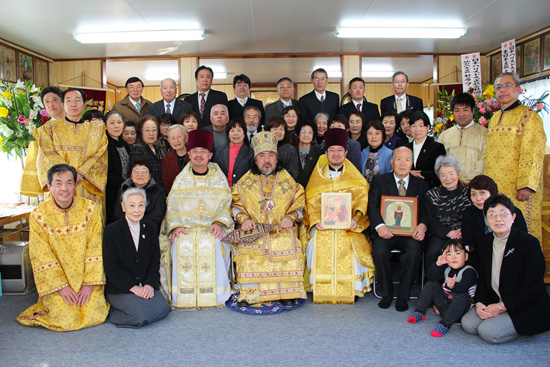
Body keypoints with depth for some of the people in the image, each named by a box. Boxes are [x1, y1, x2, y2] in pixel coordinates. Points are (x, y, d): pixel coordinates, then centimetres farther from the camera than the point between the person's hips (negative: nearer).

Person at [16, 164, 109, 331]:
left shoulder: (90, 209, -6)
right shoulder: (39, 215, -7)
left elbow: (95, 249, -6)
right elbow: (42, 257, -6)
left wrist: (89, 283, -13)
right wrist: (61, 286, -13)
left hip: (86, 278, 1)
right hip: (55, 280, 0)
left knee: (95, 316, -12)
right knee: (65, 320, -15)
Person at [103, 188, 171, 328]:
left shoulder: (151, 228, 7)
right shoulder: (111, 230, -5)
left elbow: (155, 260, 7)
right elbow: (110, 267, -8)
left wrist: (150, 284, -9)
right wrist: (132, 287, -16)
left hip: (146, 286, 5)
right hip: (120, 288, -5)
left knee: (163, 309, -18)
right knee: (140, 315, -26)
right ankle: (113, 312, 3)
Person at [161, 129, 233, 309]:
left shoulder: (219, 179, 14)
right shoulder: (181, 180, 17)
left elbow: (226, 205, 7)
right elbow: (172, 207, 11)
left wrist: (219, 222, -13)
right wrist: (175, 226, -8)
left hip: (212, 228, -1)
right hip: (185, 228, 1)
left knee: (213, 245, -34)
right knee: (182, 246, -32)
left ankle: (213, 296, -21)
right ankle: (183, 296, -20)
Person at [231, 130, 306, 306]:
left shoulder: (288, 181, 16)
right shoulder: (245, 182, 17)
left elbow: (299, 205, 12)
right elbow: (236, 205, 11)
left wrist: (291, 217, -8)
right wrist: (243, 219, -8)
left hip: (282, 230, 0)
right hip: (253, 230, 0)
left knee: (288, 246, -27)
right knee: (247, 251, -27)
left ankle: (286, 293, -14)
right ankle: (249, 294, -15)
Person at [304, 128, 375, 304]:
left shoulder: (355, 177, 12)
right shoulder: (318, 176, 13)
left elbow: (363, 198, 2)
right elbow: (311, 202, 6)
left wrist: (355, 218, -17)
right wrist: (316, 221, -12)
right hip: (323, 225, 1)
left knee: (352, 244, -28)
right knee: (318, 243, -28)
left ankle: (353, 288, -8)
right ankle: (321, 288, -12)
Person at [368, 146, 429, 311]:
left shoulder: (421, 184, 15)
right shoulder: (379, 180, 10)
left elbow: (425, 210, 6)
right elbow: (372, 205, -2)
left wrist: (422, 226, -17)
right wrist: (380, 226, -21)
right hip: (386, 231, 0)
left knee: (413, 253, -29)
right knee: (379, 251, -29)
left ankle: (403, 296, -8)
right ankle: (387, 292, -4)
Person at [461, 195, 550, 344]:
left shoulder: (529, 243, -16)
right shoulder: (486, 243, 5)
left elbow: (533, 288, -18)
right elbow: (483, 278, 9)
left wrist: (501, 307, -20)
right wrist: (479, 303, -9)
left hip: (527, 309, -6)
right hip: (493, 304, 6)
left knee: (488, 331, -21)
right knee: (467, 323, -9)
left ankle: (525, 328, 4)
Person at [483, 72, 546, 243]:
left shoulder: (528, 116, -3)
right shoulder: (494, 118, 17)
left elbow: (532, 154, -11)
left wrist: (526, 185, -20)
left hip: (515, 189, -6)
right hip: (493, 187, 6)